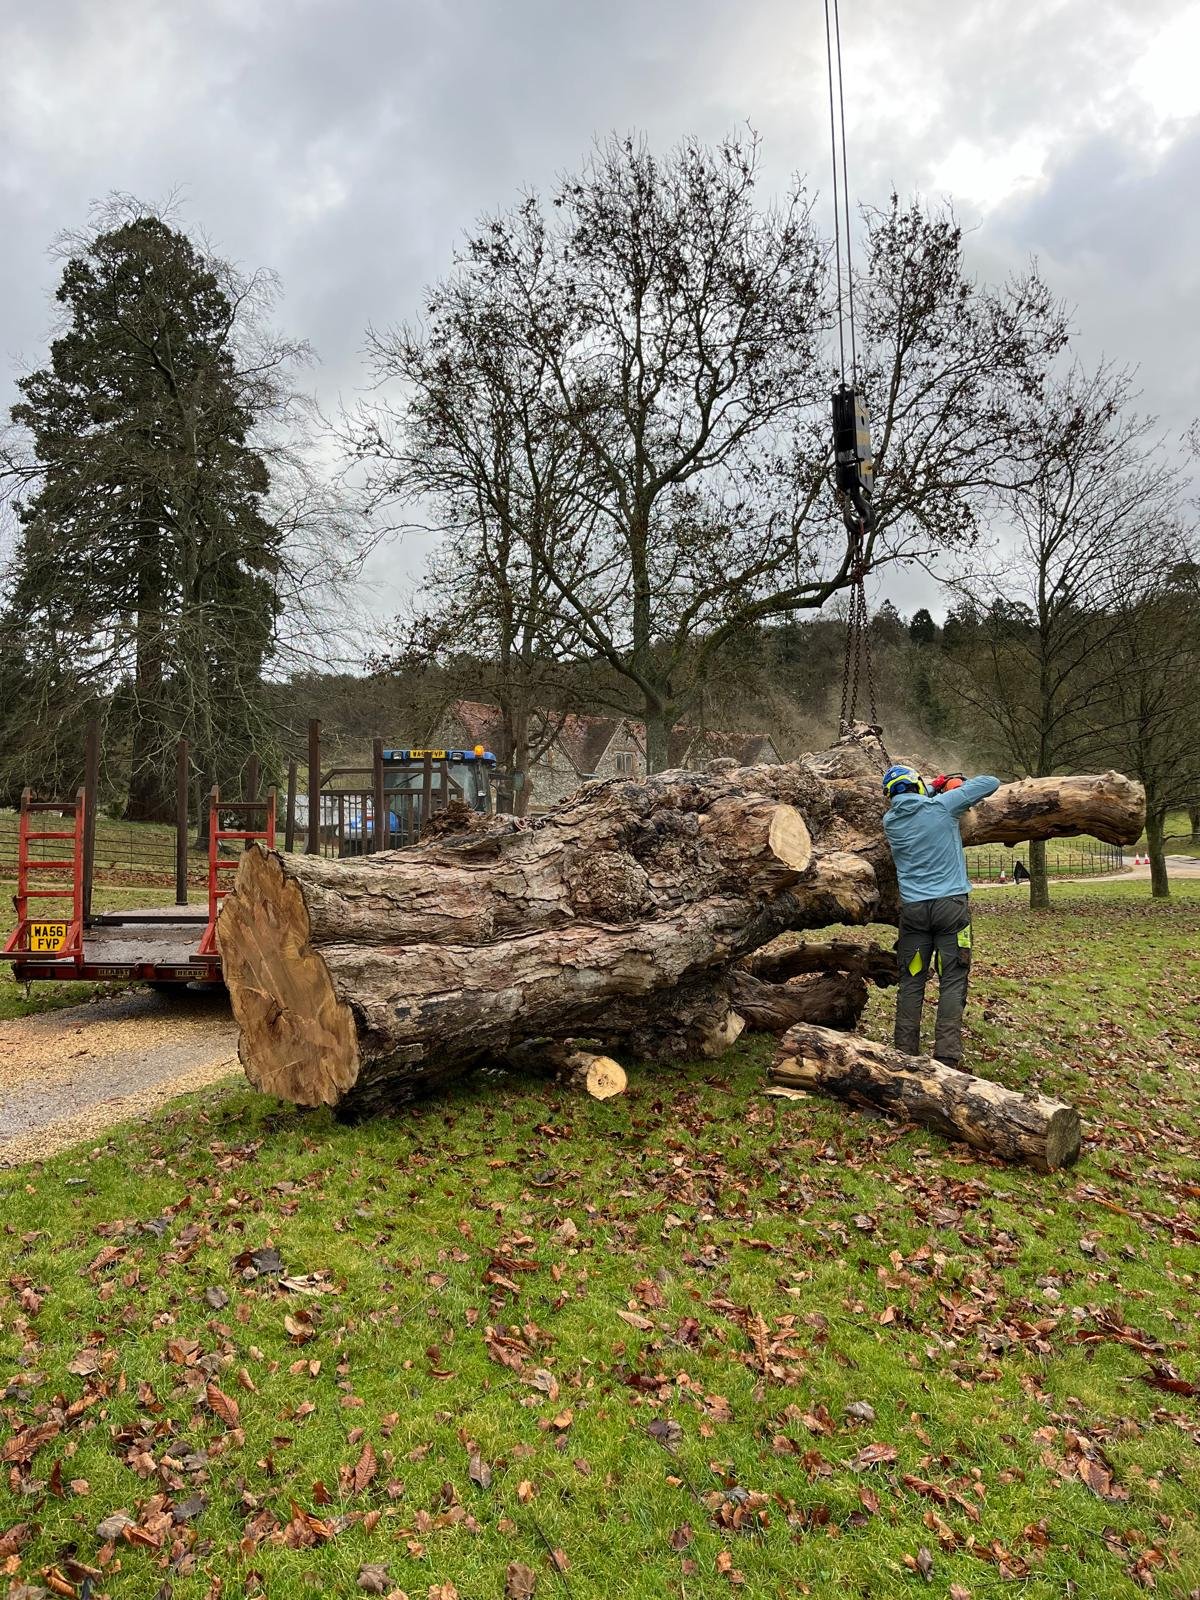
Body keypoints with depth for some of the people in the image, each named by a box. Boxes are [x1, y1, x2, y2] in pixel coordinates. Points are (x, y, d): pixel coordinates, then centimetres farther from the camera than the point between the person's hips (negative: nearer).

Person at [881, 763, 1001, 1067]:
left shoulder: (890, 821, 4)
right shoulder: (942, 805, -5)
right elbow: (991, 783, 4)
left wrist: (932, 793, 23)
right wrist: (963, 786, 20)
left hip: (913, 908, 3)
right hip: (951, 905, -3)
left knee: (911, 982, 9)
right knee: (952, 982, 2)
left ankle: (905, 1054, 11)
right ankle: (946, 1056, -3)